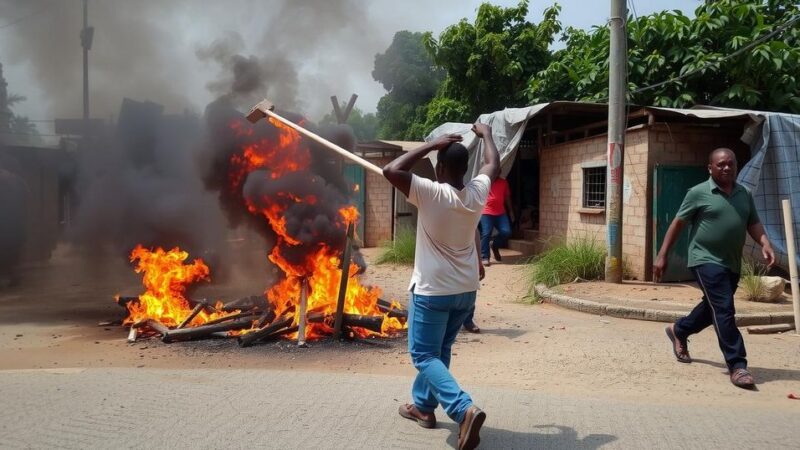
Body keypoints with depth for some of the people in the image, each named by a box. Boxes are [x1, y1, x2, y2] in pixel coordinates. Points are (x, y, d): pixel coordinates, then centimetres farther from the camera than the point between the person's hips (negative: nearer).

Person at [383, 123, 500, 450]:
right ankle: (423, 405, 33)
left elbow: (391, 171, -21)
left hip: (432, 290, -6)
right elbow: (494, 166, 17)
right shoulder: (477, 193, -3)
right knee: (439, 350, 22)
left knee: (424, 356, 1)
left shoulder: (431, 193, -20)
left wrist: (431, 145, -15)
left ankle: (465, 410, -17)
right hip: (466, 290, 6)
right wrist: (486, 134, 32)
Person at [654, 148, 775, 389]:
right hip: (707, 260, -7)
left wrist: (765, 244, -10)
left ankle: (679, 330, 44)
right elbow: (678, 224, -3)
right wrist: (662, 256, -5)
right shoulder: (699, 193, -6)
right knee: (724, 310, -13)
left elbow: (753, 224, 11)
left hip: (732, 264, 7)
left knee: (713, 308, 19)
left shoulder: (744, 194, 10)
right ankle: (737, 366, -8)